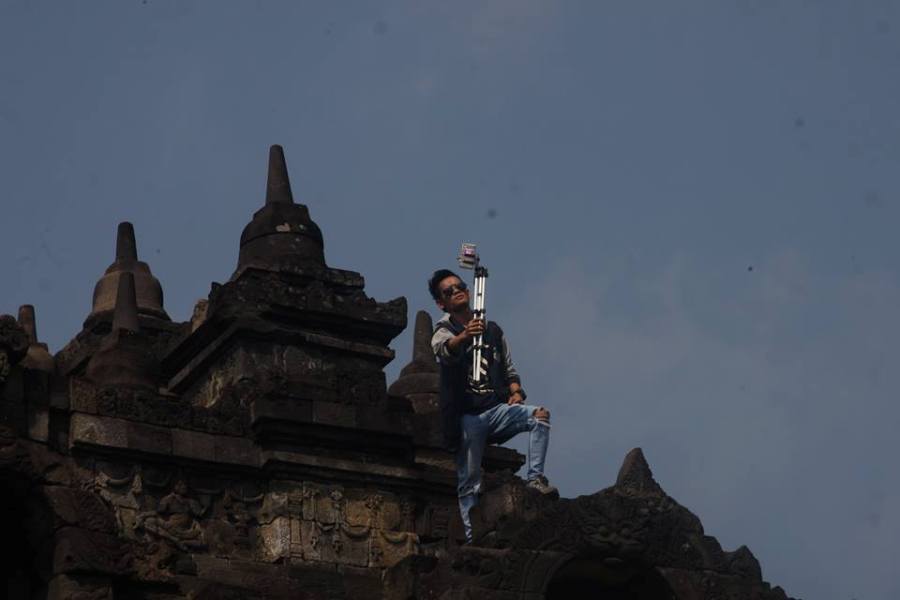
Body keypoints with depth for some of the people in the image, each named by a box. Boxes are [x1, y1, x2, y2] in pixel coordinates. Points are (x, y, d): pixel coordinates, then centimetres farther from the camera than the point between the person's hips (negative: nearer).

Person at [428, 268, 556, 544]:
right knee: (469, 482, -9)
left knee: (540, 415, -23)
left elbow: (509, 369, 22)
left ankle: (535, 478, -23)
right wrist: (464, 336, -47)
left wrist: (515, 391, -1)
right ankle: (471, 538, -6)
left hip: (497, 409, 3)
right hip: (467, 415, -3)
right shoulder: (444, 331, 2)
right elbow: (444, 349, -24)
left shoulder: (493, 330, 17)